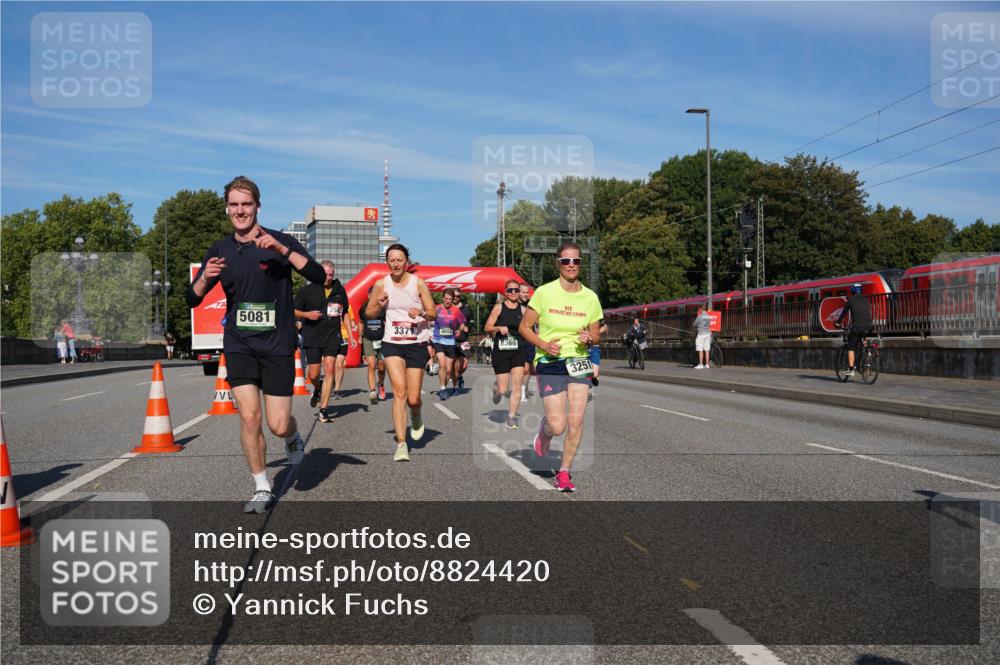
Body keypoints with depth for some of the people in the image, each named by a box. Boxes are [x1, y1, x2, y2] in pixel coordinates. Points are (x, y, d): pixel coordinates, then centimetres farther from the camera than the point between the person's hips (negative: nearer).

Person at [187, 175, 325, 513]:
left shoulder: (281, 242, -4)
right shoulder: (219, 250, 7)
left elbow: (319, 276, -17)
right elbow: (192, 299, 9)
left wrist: (281, 249, -28)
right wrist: (205, 277, -13)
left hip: (278, 346, -2)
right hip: (239, 346, 2)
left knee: (278, 425, -3)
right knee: (249, 417, -8)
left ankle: (293, 438, 36)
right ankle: (262, 489, 11)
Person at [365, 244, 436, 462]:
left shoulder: (418, 284, -4)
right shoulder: (381, 285, 1)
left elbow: (433, 314, -2)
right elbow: (369, 314, 9)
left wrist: (420, 313, -24)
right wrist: (379, 305, -12)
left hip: (417, 344, 0)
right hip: (392, 343, 1)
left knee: (413, 399, 1)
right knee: (399, 391, -16)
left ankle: (416, 417, 39)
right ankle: (401, 444, -14)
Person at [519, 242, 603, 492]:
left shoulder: (590, 297, 3)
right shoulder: (544, 292, -6)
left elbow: (596, 335, 13)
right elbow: (524, 327, 0)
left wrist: (589, 338, -10)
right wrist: (543, 344, -17)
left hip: (578, 361, 3)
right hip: (549, 363, -3)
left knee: (577, 419, -7)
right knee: (558, 426, -10)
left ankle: (564, 472, 14)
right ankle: (544, 430, 30)